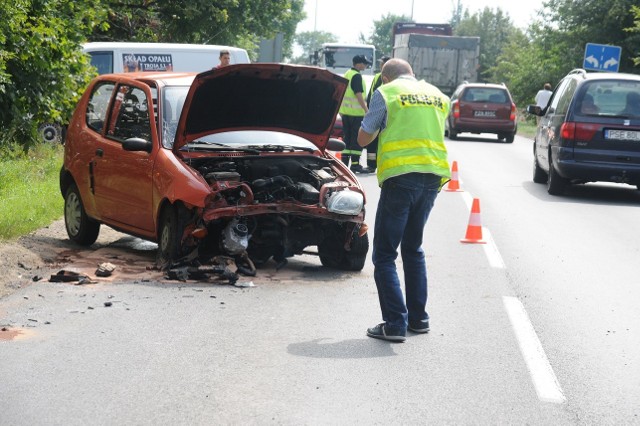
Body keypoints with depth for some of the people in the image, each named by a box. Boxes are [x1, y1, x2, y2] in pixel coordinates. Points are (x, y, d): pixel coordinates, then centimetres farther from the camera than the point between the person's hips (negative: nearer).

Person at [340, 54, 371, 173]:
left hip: (345, 111, 9)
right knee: (357, 139, -4)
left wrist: (341, 110, 27)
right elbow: (358, 94, -20)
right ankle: (355, 164, -4)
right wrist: (366, 109, -19)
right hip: (356, 112, -9)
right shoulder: (357, 76, -13)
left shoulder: (347, 74, 15)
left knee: (347, 137, 12)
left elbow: (342, 92, 21)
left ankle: (344, 162, 12)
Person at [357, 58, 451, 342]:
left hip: (400, 175, -6)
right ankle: (419, 318, 21)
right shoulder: (439, 96, 18)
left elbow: (363, 139, 6)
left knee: (384, 254, 1)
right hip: (433, 176, 6)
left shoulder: (386, 93, 2)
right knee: (413, 249, 20)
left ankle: (395, 324, -7)